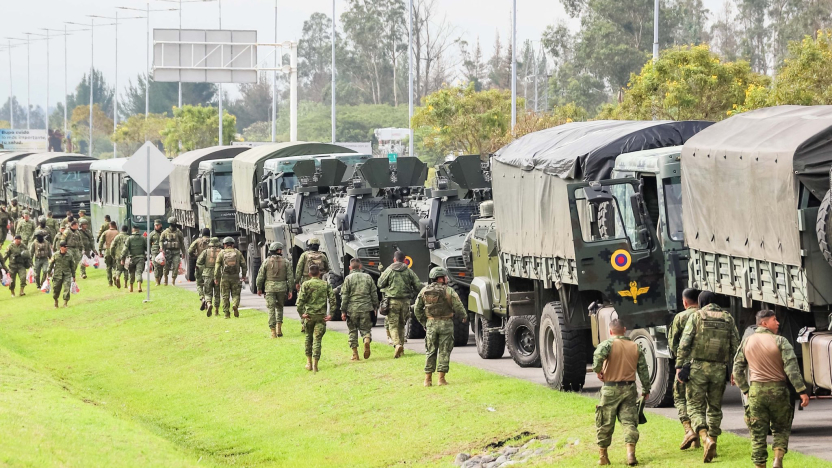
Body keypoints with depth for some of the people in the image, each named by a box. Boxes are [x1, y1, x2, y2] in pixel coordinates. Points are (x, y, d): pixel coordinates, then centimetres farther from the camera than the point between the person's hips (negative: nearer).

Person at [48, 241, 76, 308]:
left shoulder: (69, 255, 1)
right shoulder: (56, 255, 0)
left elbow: (73, 266, 9)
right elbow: (51, 264, 8)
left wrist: (73, 275, 10)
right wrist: (49, 273, 9)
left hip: (67, 275, 0)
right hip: (57, 274, 0)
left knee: (67, 289, -12)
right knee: (56, 289, 7)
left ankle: (65, 302, -5)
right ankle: (56, 301, 32)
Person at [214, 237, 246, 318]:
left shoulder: (221, 253, 1)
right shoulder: (238, 252, 5)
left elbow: (217, 266, -4)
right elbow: (243, 265, 4)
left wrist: (216, 278, 0)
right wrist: (244, 275, 15)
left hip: (225, 278, -1)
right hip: (235, 277, 1)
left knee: (225, 296, 7)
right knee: (235, 294, 10)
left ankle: (227, 314, 4)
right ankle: (235, 305, -19)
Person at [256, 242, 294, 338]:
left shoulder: (267, 262, -1)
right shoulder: (286, 262, 0)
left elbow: (260, 276, 0)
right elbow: (290, 277, -1)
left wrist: (259, 288, 12)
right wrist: (290, 290, 5)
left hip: (269, 288, -1)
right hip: (282, 288, 1)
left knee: (271, 309, 0)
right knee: (279, 307, 20)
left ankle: (273, 331, -5)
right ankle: (279, 328, 10)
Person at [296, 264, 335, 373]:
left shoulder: (306, 284, -1)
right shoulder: (326, 285, 4)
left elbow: (300, 300, -11)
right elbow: (332, 299, -3)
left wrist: (301, 313, -6)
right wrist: (331, 314, -1)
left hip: (308, 315, 0)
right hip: (321, 315, 0)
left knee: (308, 338, 17)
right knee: (317, 339, 1)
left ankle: (309, 362, 21)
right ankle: (315, 364, -7)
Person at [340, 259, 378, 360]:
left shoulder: (348, 278, -2)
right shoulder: (368, 277, 7)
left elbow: (344, 296, -3)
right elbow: (374, 294, 11)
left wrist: (343, 311, 1)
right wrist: (375, 307, 21)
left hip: (352, 309, -2)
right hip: (366, 309, 2)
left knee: (353, 331, 9)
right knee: (366, 329, 10)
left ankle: (355, 354, 8)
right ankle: (367, 340, -23)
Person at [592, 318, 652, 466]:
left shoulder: (608, 343, -6)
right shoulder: (636, 347, 7)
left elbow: (598, 355, -27)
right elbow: (643, 369, 10)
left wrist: (598, 371, -11)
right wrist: (646, 389, 19)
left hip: (610, 389, -3)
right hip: (629, 390, 3)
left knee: (605, 424, 8)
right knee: (629, 422, 3)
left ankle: (603, 456, 15)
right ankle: (631, 453, -12)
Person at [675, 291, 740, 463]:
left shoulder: (696, 316, -1)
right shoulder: (728, 319, 6)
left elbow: (684, 344, -8)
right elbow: (736, 346, 4)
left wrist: (679, 366, -4)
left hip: (697, 368, -3)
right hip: (719, 370, 3)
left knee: (695, 407, 0)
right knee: (715, 408, 16)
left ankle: (706, 439, -23)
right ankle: (712, 445, 17)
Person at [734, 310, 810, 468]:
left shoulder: (746, 342, 6)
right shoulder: (780, 341, -7)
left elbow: (737, 369, 9)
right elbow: (792, 367, -13)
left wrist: (745, 389, 16)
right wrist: (802, 391, -13)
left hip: (756, 391, 2)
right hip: (778, 390, -2)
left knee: (758, 433, 7)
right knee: (781, 428, 13)